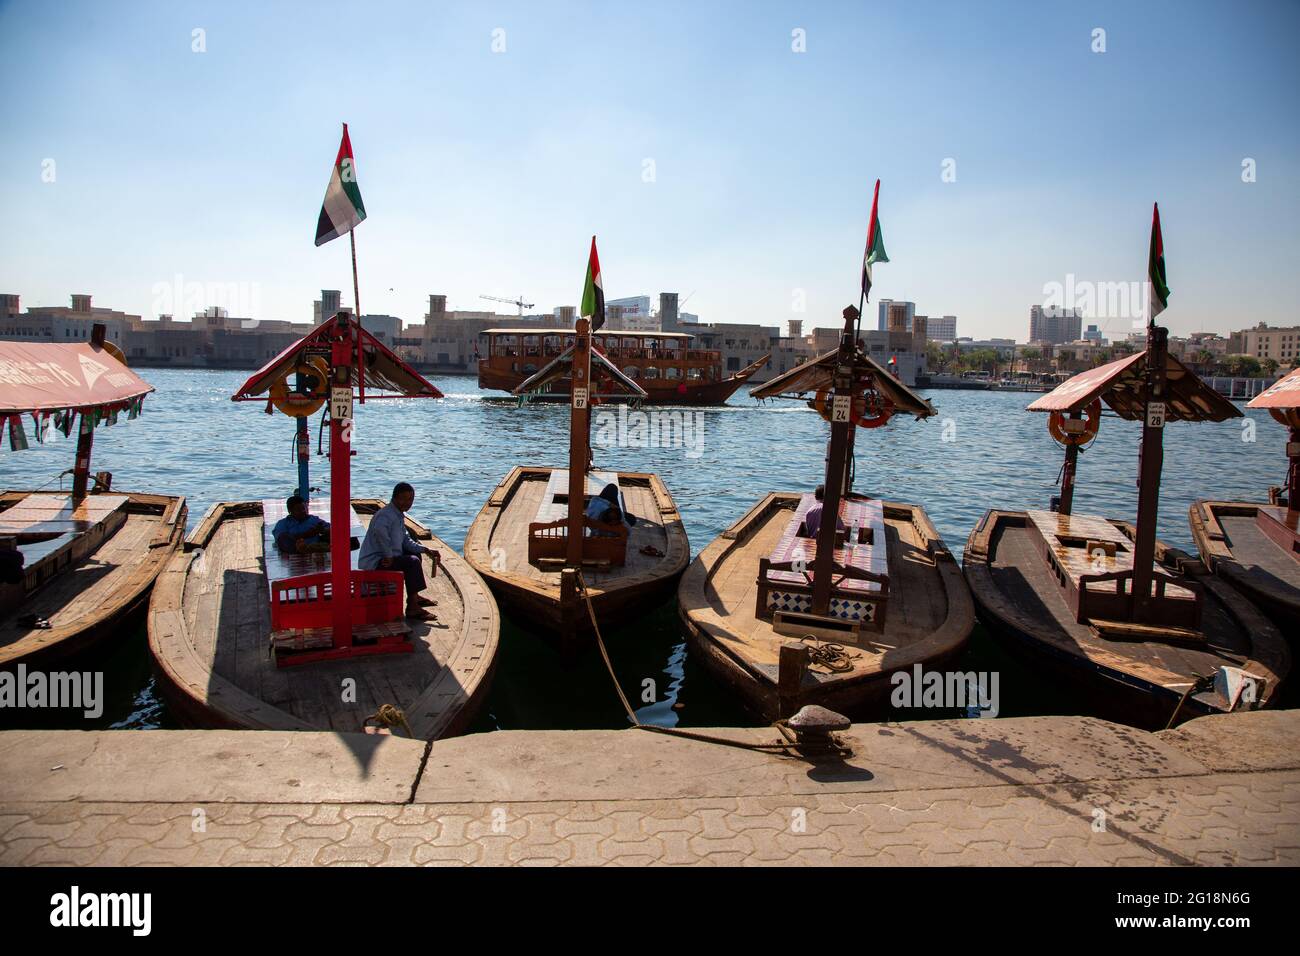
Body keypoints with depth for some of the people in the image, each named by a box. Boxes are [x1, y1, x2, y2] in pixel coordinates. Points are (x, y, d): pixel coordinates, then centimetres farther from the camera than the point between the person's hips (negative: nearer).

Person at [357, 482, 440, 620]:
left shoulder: (398, 515, 13)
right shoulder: (387, 514, -19)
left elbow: (406, 541, 18)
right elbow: (379, 529, -42)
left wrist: (426, 550, 5)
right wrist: (388, 556, -35)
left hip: (380, 558, 11)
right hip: (374, 564, -11)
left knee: (415, 553, 25)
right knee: (412, 562, -25)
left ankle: (414, 596, 30)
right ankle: (412, 607, -19)